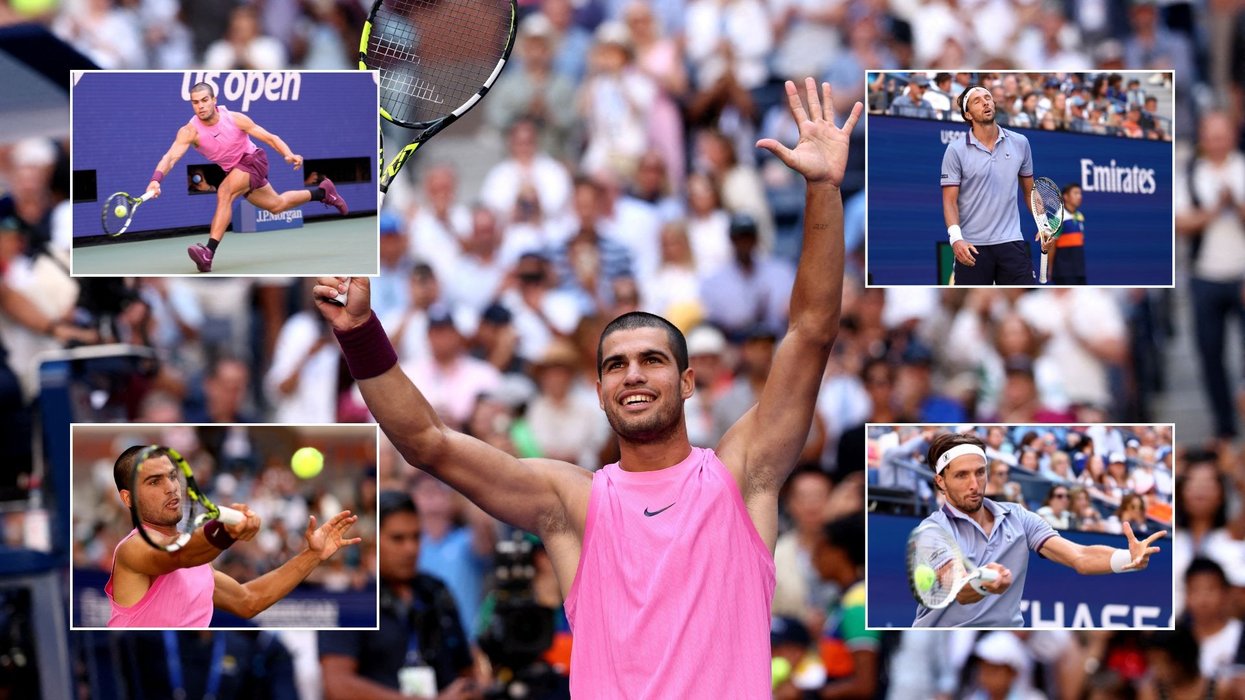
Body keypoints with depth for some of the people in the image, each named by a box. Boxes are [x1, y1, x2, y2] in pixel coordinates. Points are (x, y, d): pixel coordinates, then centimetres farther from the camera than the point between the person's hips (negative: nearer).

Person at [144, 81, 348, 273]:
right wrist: (156, 179, -54)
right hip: (232, 170, 5)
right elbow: (171, 157, -34)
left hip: (253, 159, -5)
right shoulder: (190, 131, -21)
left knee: (224, 193, -30)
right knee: (276, 205, 22)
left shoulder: (235, 119, -23)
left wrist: (288, 154, -32)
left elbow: (270, 137, -14)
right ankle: (322, 192, 49)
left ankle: (209, 254, -35)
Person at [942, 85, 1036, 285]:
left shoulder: (1020, 143, 7)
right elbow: (950, 200, -5)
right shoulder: (956, 150, -2)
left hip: (1011, 244, 2)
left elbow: (1030, 190, 17)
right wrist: (956, 238, -20)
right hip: (972, 247, -2)